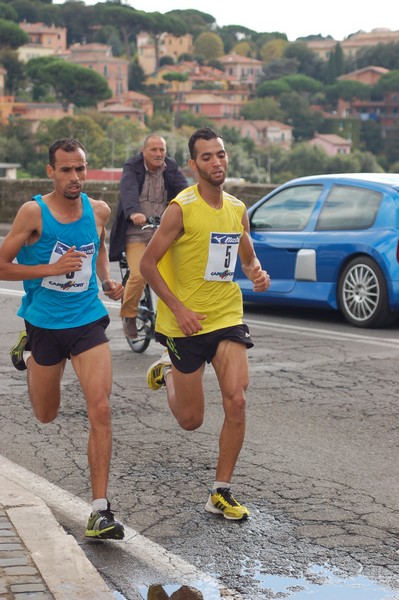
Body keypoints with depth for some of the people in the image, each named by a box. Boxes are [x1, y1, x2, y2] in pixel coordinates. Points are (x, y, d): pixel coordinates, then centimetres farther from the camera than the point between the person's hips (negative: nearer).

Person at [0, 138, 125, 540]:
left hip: (88, 322, 1)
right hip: (44, 323, -1)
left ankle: (100, 511, -11)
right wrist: (52, 268, -21)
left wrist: (106, 281, 7)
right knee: (46, 415, 18)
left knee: (100, 409, -15)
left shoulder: (99, 211, 0)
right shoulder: (33, 212, -12)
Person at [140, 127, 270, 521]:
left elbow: (248, 258, 20)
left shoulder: (237, 209, 5)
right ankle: (167, 372, 40)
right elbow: (147, 264, -9)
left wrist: (258, 274, -4)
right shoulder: (181, 208, -12)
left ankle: (221, 493, 1)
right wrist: (178, 308, -17)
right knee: (191, 420, 6)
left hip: (228, 317, 4)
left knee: (236, 401, -12)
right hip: (186, 322, -4)